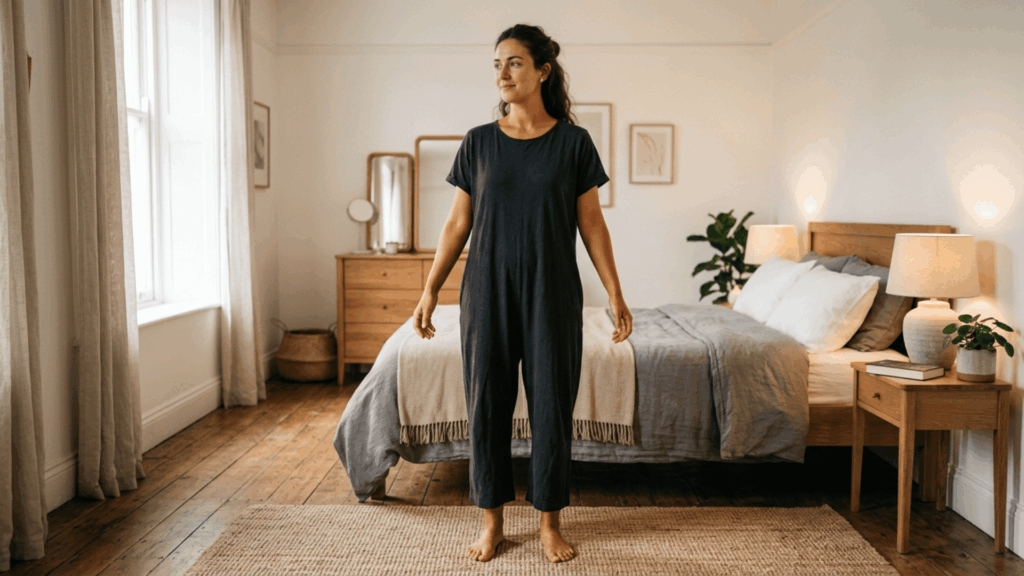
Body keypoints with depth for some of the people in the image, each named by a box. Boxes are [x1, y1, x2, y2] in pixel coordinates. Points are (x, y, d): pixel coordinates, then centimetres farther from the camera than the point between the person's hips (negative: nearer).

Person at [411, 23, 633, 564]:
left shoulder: (573, 141, 0)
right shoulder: (478, 142, 4)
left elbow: (591, 223, 1)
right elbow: (458, 223, 7)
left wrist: (616, 295, -3)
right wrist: (430, 290, 4)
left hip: (552, 293, -1)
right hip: (488, 291, 1)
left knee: (552, 405, 4)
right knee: (486, 402, 5)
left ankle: (550, 523, 22)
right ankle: (492, 520, 22)